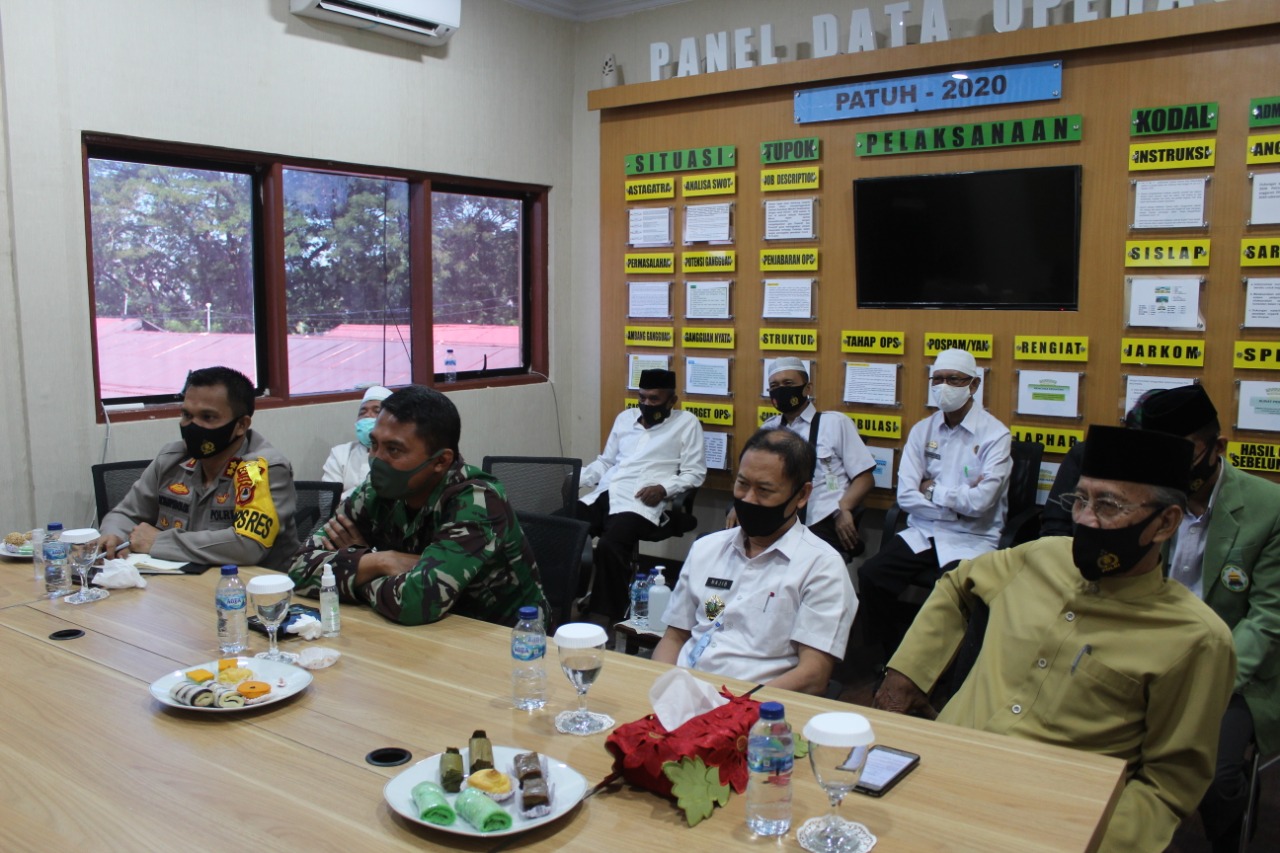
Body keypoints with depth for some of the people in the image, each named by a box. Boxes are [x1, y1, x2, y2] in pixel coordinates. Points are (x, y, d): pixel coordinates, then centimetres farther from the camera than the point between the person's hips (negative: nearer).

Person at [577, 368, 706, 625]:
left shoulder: (686, 423, 9)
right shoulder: (624, 418, 25)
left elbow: (694, 473, 4)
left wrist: (664, 488, -13)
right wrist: (577, 477, 11)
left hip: (640, 503, -6)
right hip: (602, 495, 6)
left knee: (609, 546, -34)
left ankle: (605, 616, -22)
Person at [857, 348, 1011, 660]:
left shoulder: (995, 435, -4)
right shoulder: (922, 430, 9)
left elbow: (979, 501, -17)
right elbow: (906, 496, -1)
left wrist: (932, 490, -4)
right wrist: (957, 500, -10)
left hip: (971, 541, -4)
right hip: (922, 532, 4)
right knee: (870, 576, -18)